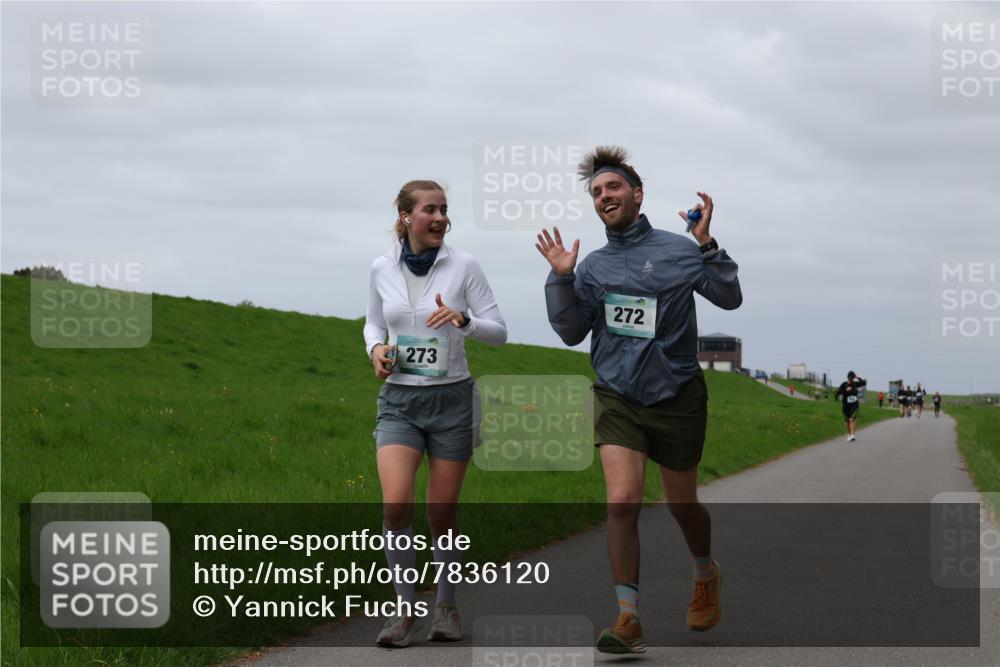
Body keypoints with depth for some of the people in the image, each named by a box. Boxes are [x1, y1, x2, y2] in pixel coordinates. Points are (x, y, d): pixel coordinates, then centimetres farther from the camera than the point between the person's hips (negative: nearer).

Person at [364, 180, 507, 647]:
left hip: (452, 398, -1)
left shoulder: (463, 266, -4)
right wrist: (376, 349, -4)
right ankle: (405, 610, -1)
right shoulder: (382, 269, 2)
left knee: (442, 512, 3)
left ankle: (446, 606, 25)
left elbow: (498, 332, -2)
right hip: (399, 400, 1)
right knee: (396, 504, -17)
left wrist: (464, 320, -21)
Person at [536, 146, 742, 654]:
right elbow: (571, 332, 7)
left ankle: (707, 573, 45)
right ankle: (628, 619, -10)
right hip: (617, 397, 2)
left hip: (676, 397, -2)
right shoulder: (593, 266, 6)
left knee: (681, 505, 13)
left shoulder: (676, 250, -4)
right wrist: (561, 277, -4)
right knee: (622, 501, -15)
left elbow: (729, 298, -12)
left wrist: (707, 245, -23)